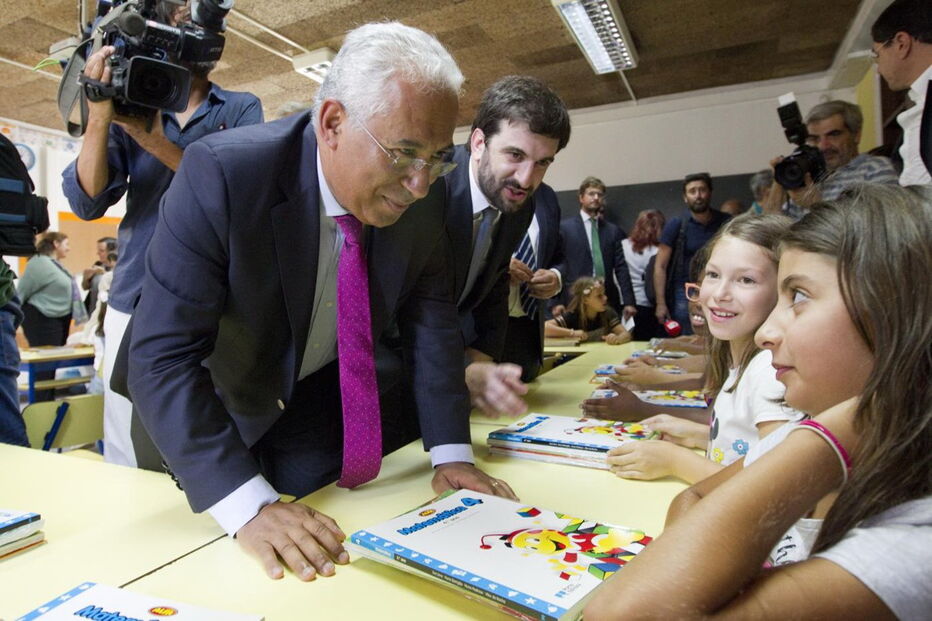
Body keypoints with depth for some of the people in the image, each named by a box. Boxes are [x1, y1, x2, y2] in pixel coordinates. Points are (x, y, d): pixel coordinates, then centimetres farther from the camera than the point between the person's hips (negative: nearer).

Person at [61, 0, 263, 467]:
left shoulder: (241, 109, 8)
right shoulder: (132, 110, 12)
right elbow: (86, 202, 1)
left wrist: (157, 142, -16)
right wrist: (100, 117, -11)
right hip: (134, 306, 2)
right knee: (126, 462, 9)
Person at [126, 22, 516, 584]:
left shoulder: (423, 191, -17)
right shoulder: (223, 172, -31)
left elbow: (431, 315, -9)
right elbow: (163, 356, -31)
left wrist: (451, 451, -13)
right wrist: (249, 505, -38)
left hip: (331, 405, 3)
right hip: (216, 412, -2)